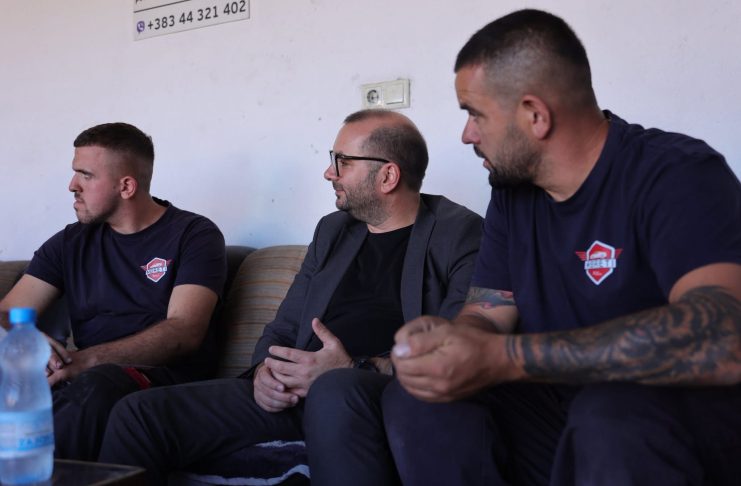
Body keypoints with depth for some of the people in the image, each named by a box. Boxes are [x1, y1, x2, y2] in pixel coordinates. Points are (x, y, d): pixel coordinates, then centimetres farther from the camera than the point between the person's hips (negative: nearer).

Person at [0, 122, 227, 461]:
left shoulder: (194, 235, 3)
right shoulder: (70, 243, 18)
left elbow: (185, 331, -9)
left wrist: (87, 360, -22)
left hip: (164, 378, -3)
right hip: (85, 376, 4)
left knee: (95, 385, -37)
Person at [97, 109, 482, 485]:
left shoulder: (459, 234, 2)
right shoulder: (332, 230, 22)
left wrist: (359, 370, -21)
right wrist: (265, 369, 0)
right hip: (298, 391, 6)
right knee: (139, 415, -9)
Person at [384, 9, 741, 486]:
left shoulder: (678, 175, -17)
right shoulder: (512, 193, 6)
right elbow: (485, 316, 6)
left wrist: (503, 358, -34)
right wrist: (440, 338, -20)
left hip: (687, 423, -6)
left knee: (612, 414, -37)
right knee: (413, 402, -14)